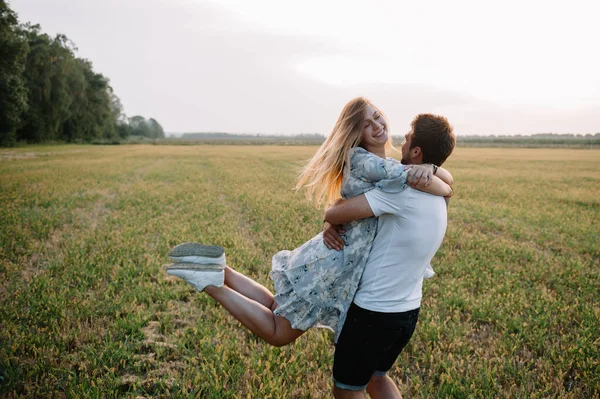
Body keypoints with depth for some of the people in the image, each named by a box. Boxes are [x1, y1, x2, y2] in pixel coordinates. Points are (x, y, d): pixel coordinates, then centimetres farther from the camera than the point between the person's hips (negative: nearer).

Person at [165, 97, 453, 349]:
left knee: (276, 308, 21)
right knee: (277, 335, 4)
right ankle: (210, 281, -1)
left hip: (331, 255, 9)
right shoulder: (362, 160, -19)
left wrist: (430, 168, -4)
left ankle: (218, 270, 12)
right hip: (334, 264, -9)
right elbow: (420, 180, -26)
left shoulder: (381, 163, 12)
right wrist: (445, 190, -6)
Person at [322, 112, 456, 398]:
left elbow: (336, 213, -27)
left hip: (373, 312, -8)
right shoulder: (436, 199, 7)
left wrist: (331, 216, -2)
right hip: (407, 311, 8)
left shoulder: (403, 191, -24)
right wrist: (332, 226, -7)